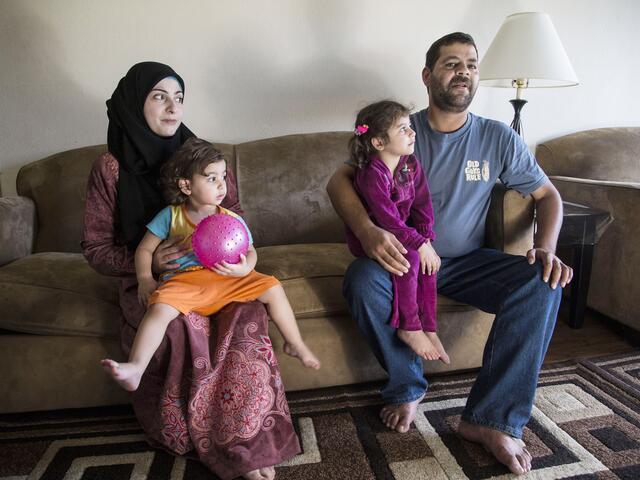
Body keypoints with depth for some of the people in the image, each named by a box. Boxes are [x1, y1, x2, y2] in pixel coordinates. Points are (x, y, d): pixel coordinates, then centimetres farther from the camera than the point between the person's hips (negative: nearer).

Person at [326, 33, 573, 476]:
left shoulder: (499, 138, 2)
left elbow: (548, 195, 8)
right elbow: (339, 180, -11)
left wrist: (546, 247, -13)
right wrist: (367, 230, -31)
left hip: (469, 262, 2)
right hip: (404, 257, -1)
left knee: (543, 283, -24)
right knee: (362, 280, -33)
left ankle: (493, 419, -17)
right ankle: (407, 387, -7)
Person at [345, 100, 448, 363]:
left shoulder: (411, 164, -2)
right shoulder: (372, 174, -25)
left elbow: (423, 206, 0)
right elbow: (389, 220, -27)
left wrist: (427, 241, -11)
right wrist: (419, 244, -24)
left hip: (400, 232, 7)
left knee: (427, 259, -16)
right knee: (409, 258, -28)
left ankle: (428, 327, -3)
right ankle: (409, 328, -13)